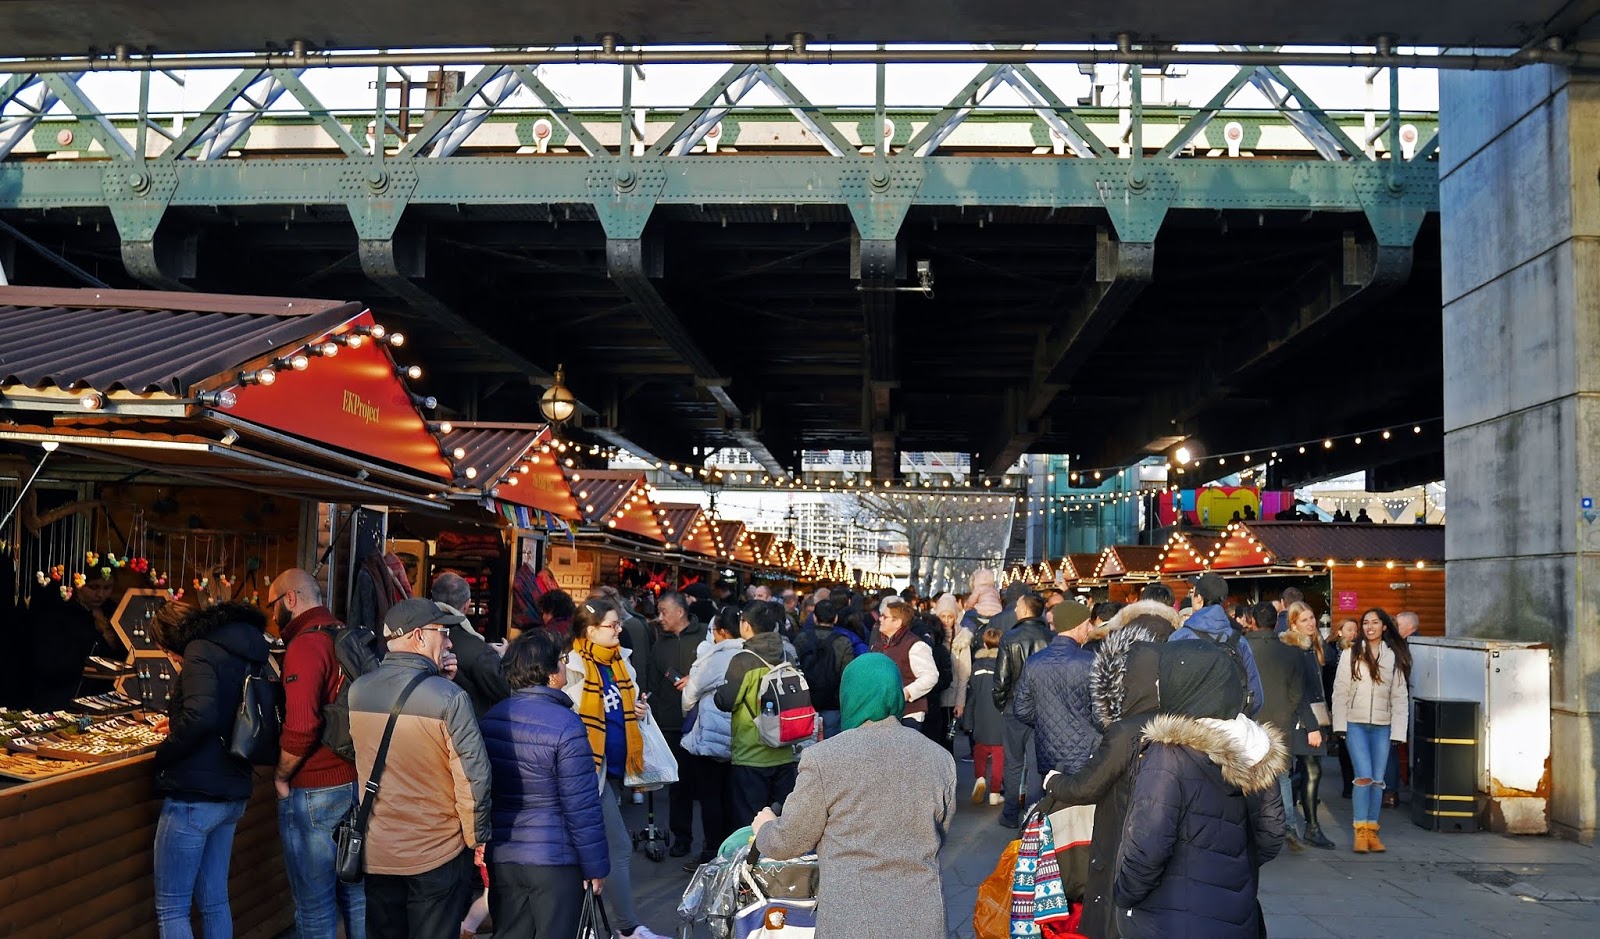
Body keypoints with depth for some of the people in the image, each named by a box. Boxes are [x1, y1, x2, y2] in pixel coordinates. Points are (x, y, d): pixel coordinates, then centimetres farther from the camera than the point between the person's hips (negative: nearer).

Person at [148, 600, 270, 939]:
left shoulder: (201, 652, -12)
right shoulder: (246, 654, 13)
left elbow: (200, 717, -28)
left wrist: (162, 755, -13)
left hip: (195, 794, -8)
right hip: (233, 794, 8)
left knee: (171, 908, 1)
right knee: (215, 901, 17)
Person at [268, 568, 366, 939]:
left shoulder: (305, 645, -15)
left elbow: (300, 729, -23)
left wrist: (281, 776, -9)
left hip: (314, 794, -7)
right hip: (357, 784, 7)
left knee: (314, 904, 4)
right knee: (357, 894, 15)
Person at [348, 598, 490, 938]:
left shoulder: (357, 691, -5)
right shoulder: (449, 697, -21)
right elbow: (473, 778, -19)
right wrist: (476, 837, -3)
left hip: (376, 854, 5)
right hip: (438, 856, -4)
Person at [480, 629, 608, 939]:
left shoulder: (491, 718, 2)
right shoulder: (565, 725, -18)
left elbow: (485, 789, 9)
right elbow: (582, 806, -18)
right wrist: (595, 865, -8)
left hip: (501, 857, 6)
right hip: (555, 859, -6)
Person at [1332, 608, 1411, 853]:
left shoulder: (1393, 657, 7)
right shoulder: (1351, 654, 1)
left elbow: (1400, 696, 6)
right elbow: (1340, 690, 1)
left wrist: (1398, 730, -1)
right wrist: (1340, 725, -5)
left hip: (1382, 726, 2)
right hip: (1356, 723, -2)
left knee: (1378, 779, 4)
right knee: (1364, 776, -12)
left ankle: (1372, 831, 13)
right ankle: (1360, 831, -5)